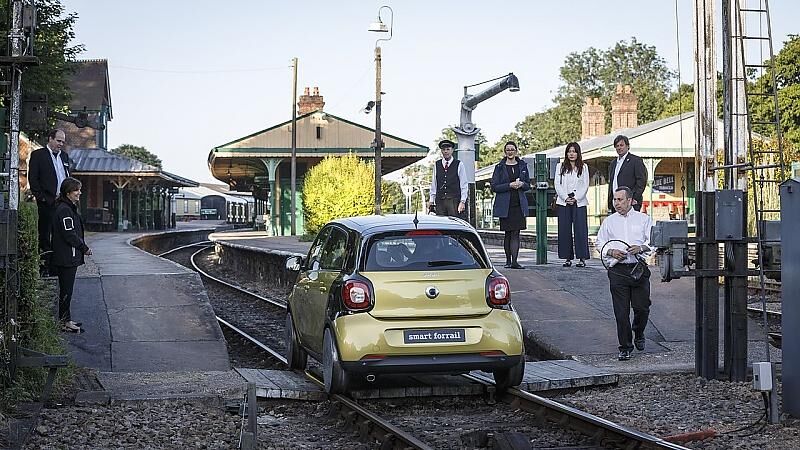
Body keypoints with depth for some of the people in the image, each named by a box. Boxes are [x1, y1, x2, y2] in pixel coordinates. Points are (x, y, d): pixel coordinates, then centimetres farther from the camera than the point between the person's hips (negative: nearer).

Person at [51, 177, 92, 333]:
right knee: (66, 290, -4)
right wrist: (85, 248, -12)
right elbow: (69, 235, -21)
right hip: (66, 258, -10)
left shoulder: (70, 208, 16)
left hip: (70, 257, 10)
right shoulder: (64, 210, -17)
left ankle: (66, 319, 20)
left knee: (66, 289, 14)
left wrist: (82, 243, 8)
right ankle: (64, 321, 0)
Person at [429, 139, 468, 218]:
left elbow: (464, 185, 2)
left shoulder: (459, 165, 4)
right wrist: (432, 201, 9)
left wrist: (462, 202, -7)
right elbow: (433, 184, 14)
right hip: (440, 201, 3)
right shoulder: (436, 165, 12)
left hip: (454, 201, -3)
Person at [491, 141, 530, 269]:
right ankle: (508, 260, 15)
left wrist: (522, 184, -8)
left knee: (516, 233, -6)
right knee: (508, 233, 4)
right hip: (505, 205, -1)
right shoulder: (500, 167, 2)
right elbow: (494, 187, -3)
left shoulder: (522, 166, 10)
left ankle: (514, 261, -12)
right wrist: (510, 185, -15)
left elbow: (528, 186, 15)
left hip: (519, 204, 1)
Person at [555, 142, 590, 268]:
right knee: (564, 230, -2)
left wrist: (575, 198, -8)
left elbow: (585, 186, 4)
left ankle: (582, 258, -8)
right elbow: (557, 185, 4)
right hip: (563, 202, 1)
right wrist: (566, 198, -8)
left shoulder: (583, 168, 10)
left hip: (579, 202, -1)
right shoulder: (560, 167, 11)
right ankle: (567, 258, 3)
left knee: (580, 229, -8)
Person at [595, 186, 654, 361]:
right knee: (621, 311, -3)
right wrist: (611, 251, -5)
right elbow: (600, 243, 15)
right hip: (617, 270, 1)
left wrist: (641, 248, -14)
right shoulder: (609, 221, 12)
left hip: (639, 269, -1)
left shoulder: (644, 219, 8)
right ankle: (625, 347, 4)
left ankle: (638, 333, 31)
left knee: (642, 307, 0)